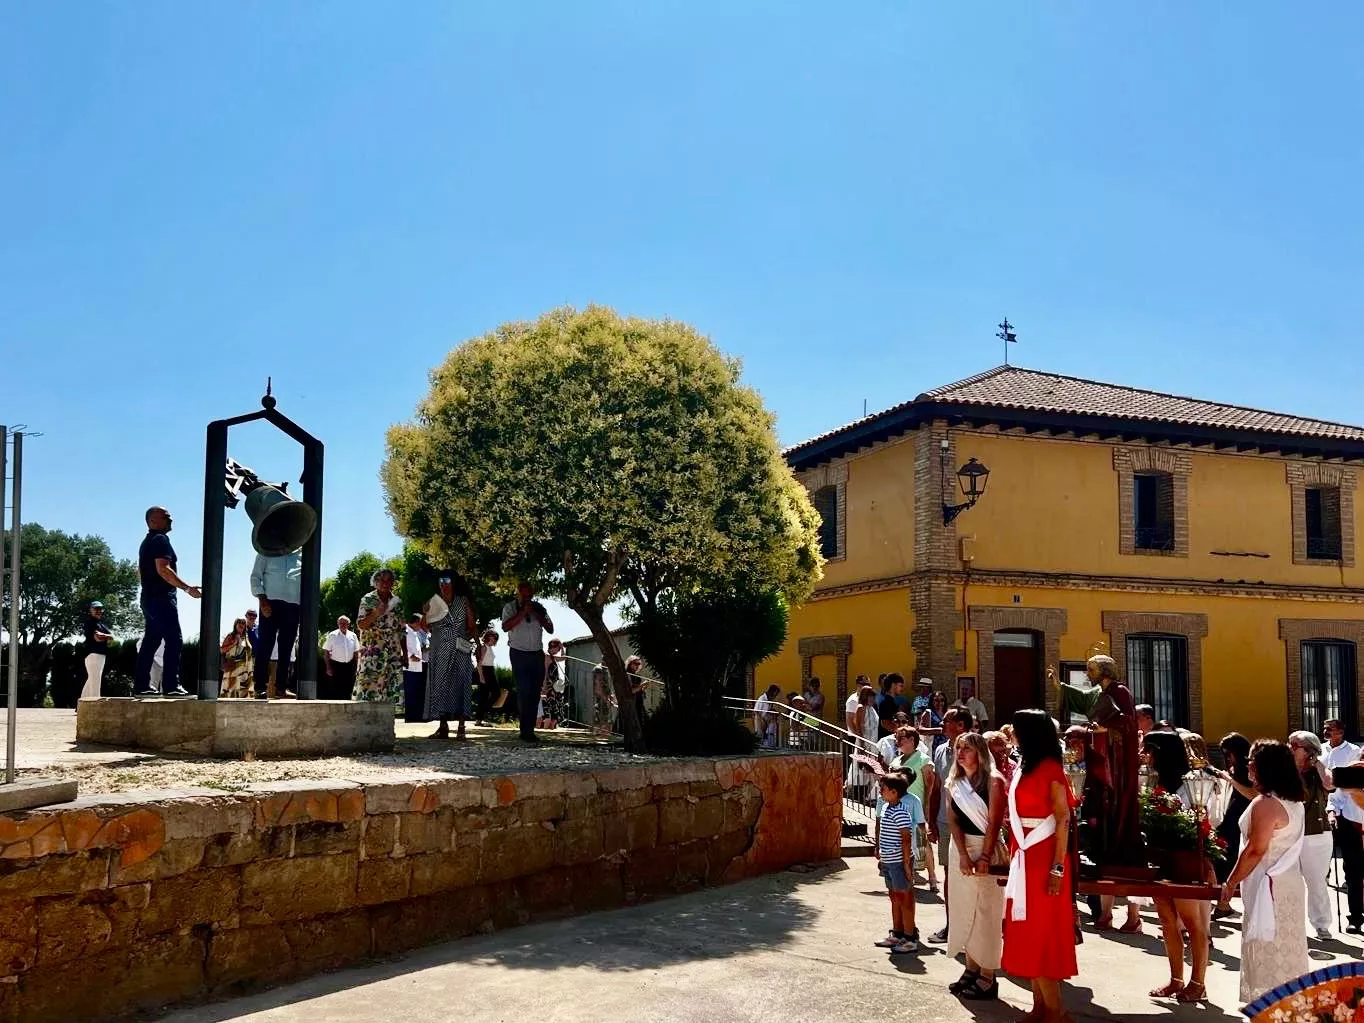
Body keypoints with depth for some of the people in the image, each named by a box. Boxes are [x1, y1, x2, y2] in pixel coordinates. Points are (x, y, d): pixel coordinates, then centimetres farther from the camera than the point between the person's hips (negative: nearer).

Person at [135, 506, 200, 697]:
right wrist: (188, 588, -22)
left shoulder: (146, 542, 21)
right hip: (162, 598, -10)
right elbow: (163, 569, -21)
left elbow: (141, 572, 29)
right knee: (174, 641, -12)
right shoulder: (160, 540, -10)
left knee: (150, 642, 10)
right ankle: (171, 686, -18)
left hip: (148, 598, 10)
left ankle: (141, 686, 9)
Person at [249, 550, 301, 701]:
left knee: (286, 648, 2)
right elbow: (255, 577, 5)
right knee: (265, 646, -7)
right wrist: (262, 600, -10)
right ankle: (261, 688, -9)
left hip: (294, 605, 3)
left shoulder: (301, 557, 19)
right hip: (271, 602, -3)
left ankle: (281, 687, 5)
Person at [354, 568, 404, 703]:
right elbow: (361, 624, -7)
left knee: (395, 689, -2)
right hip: (372, 651, -4)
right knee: (368, 685, -12)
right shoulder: (367, 600, 2)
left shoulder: (397, 602, 12)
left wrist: (405, 653, 10)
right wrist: (376, 613, -24)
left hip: (394, 652, 4)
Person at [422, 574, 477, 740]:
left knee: (460, 685, -3)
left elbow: (472, 626, 8)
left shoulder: (464, 602, 6)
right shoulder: (434, 603, 9)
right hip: (439, 652, 2)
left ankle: (461, 727, -1)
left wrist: (469, 635, -11)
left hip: (460, 652, -2)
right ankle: (443, 726, 5)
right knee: (439, 686, 0)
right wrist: (425, 613, -9)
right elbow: (425, 627, 8)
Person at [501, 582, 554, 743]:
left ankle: (529, 730, 8)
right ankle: (526, 731, -8)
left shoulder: (539, 607, 12)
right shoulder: (510, 607, 1)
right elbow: (506, 627, -15)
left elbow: (550, 629, 8)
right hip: (519, 655, -4)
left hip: (537, 654, 4)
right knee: (524, 692, -11)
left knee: (535, 694, 3)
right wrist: (523, 612, -16)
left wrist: (537, 615, -6)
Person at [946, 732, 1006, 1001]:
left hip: (986, 848, -6)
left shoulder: (993, 781, -9)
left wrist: (985, 857, -20)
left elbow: (993, 822, -13)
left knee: (986, 912, -3)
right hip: (960, 848, 6)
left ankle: (987, 978, 2)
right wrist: (962, 855, -13)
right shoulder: (954, 783, 8)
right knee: (963, 909, 10)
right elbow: (953, 820, 0)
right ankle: (971, 969, 21)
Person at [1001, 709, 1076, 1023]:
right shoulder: (1022, 769, 12)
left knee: (1042, 932, -3)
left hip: (1043, 859, -8)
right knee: (1027, 932, 10)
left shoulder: (1051, 770, -12)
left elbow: (1063, 821, -15)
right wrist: (1012, 858, 11)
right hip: (1023, 858, 8)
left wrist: (1057, 868, -19)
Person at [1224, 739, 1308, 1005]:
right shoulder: (1293, 802, 8)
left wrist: (1230, 882, -11)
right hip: (1288, 881, 9)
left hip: (1269, 885, -9)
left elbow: (1255, 851, -20)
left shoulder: (1265, 804, -20)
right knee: (1287, 946, 14)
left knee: (1267, 949, -1)